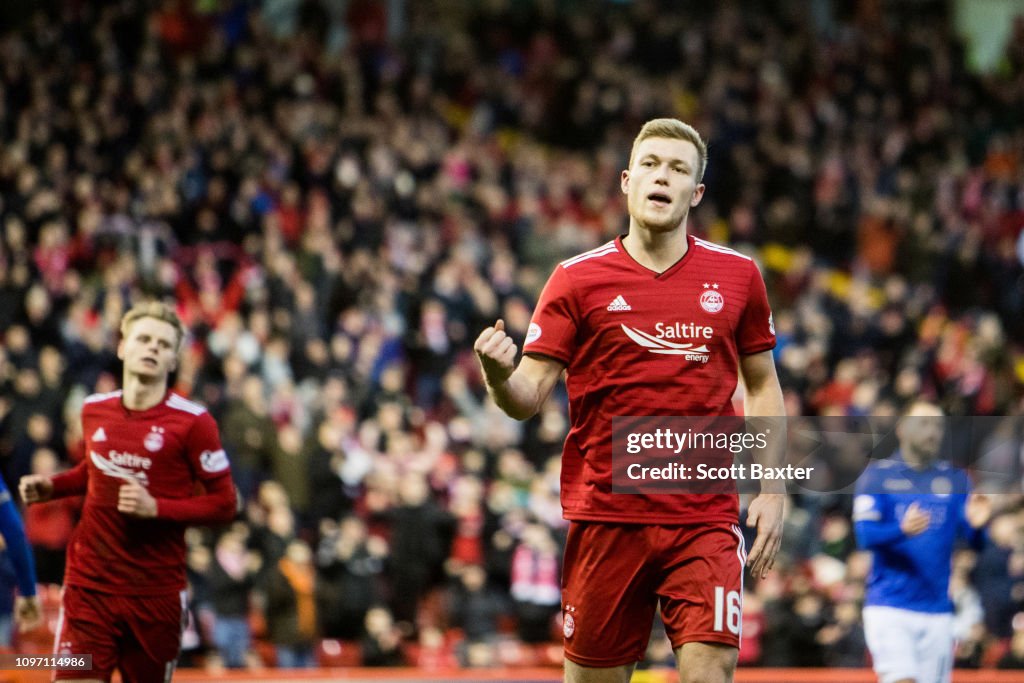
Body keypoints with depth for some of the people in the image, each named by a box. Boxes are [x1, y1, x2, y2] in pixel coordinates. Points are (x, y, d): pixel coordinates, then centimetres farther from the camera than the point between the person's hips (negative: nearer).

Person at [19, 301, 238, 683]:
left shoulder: (191, 421, -8)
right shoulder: (94, 411, 6)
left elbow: (224, 503, -7)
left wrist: (157, 508, -20)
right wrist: (52, 486, 8)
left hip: (156, 592, -2)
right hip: (89, 586, 2)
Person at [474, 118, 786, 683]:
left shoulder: (737, 276, 5)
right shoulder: (577, 279, 0)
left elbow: (762, 385, 16)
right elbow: (527, 398, -4)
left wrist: (772, 489, 7)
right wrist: (499, 376, -27)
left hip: (706, 518, 0)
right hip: (605, 516, 0)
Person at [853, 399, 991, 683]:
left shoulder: (955, 479, 9)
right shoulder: (877, 475, 0)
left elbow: (974, 540, 3)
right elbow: (865, 535, -9)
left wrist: (977, 524, -21)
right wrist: (902, 530, -29)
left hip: (937, 610, 4)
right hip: (889, 606, -4)